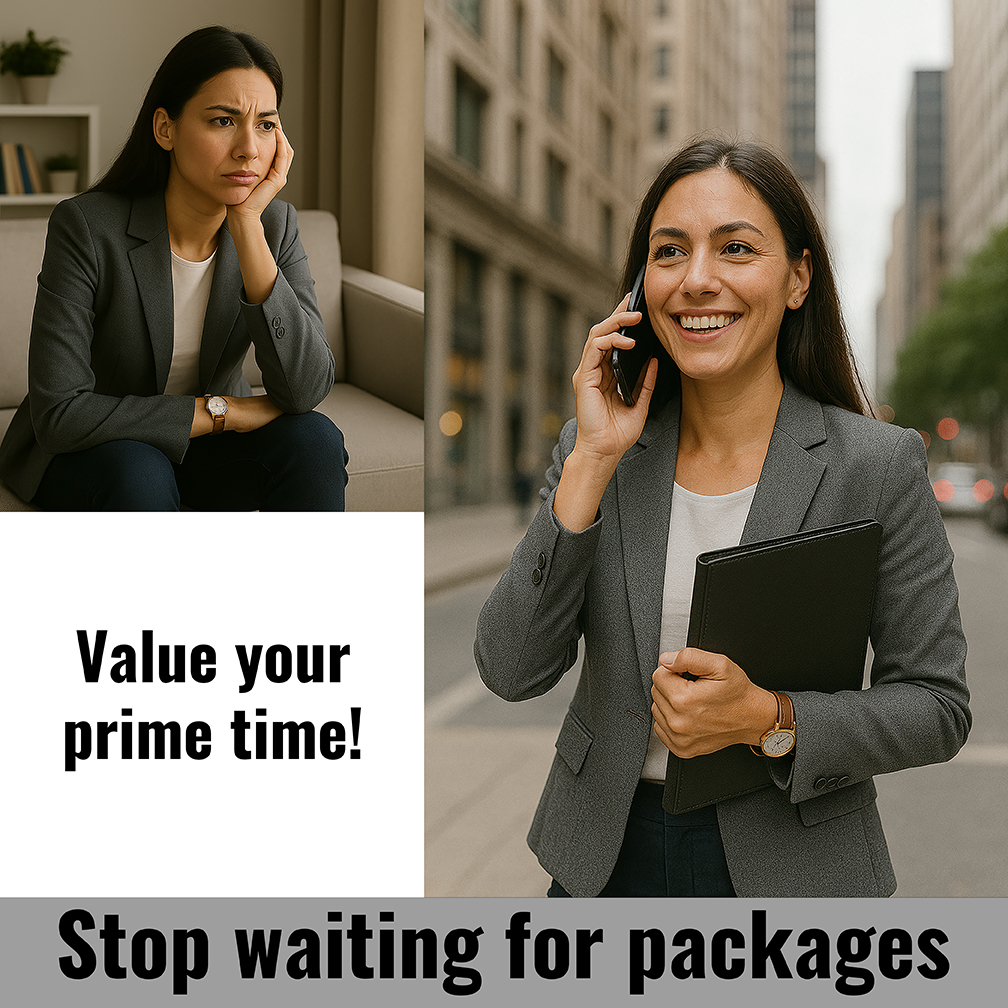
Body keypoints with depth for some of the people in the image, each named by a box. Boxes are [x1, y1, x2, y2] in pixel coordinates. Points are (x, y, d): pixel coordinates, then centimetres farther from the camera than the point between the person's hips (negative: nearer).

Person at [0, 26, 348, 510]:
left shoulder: (275, 225, -13)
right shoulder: (86, 228, -24)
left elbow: (305, 390, -25)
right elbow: (59, 414, -28)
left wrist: (247, 224, -31)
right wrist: (223, 410, -24)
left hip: (204, 445, 4)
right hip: (83, 452, -3)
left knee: (315, 439, -24)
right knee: (137, 473, -36)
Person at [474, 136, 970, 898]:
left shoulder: (881, 466, -11)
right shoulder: (596, 451, -4)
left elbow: (938, 706, -7)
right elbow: (512, 672, -11)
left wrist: (765, 719, -22)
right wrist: (591, 464, -17)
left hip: (793, 866, -2)